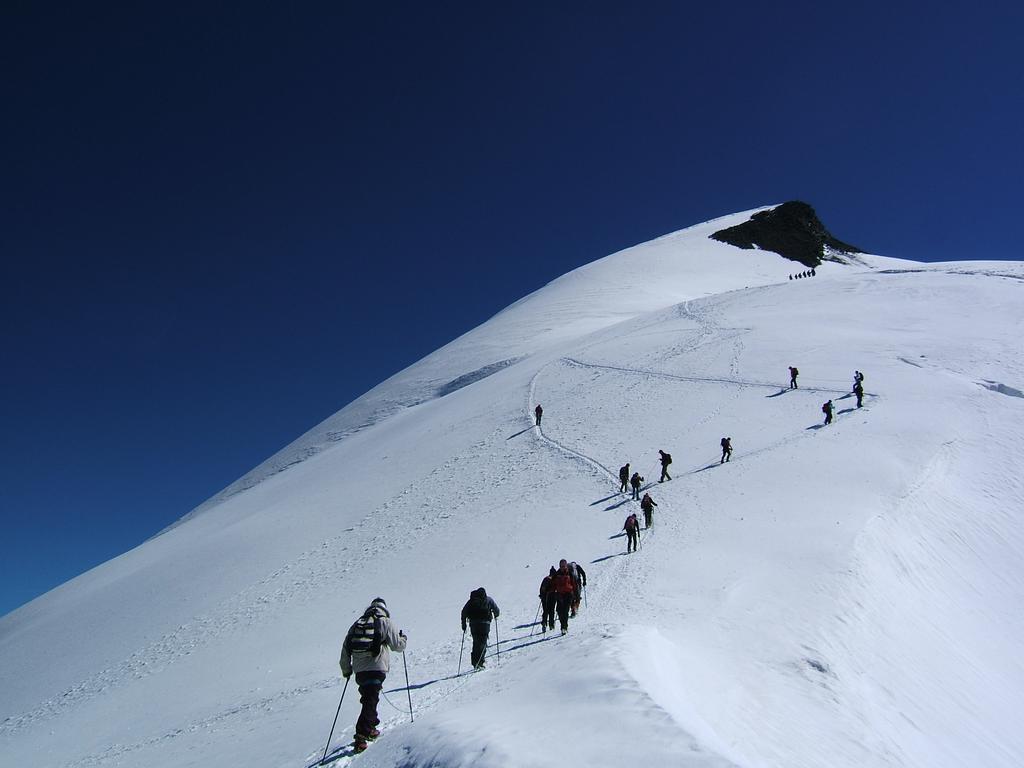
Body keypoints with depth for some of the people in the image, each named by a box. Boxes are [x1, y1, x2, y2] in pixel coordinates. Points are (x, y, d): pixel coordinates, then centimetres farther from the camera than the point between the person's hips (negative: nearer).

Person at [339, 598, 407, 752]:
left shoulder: (357, 623, 15)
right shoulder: (384, 622, 1)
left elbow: (345, 648, 15)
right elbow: (398, 646, 2)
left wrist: (346, 670, 25)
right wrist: (403, 637, 24)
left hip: (359, 670, 5)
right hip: (376, 668, -5)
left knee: (368, 699, 23)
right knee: (370, 702, -7)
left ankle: (370, 729, 32)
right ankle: (360, 737, -17)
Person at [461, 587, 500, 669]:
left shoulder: (471, 600, 18)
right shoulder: (489, 600, 13)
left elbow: (464, 611, 10)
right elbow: (496, 610, 13)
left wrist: (464, 624, 14)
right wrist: (496, 615, 35)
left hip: (473, 623, 3)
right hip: (484, 623, -3)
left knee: (476, 643, 14)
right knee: (483, 643, -1)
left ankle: (475, 662, 7)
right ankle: (479, 663, -15)